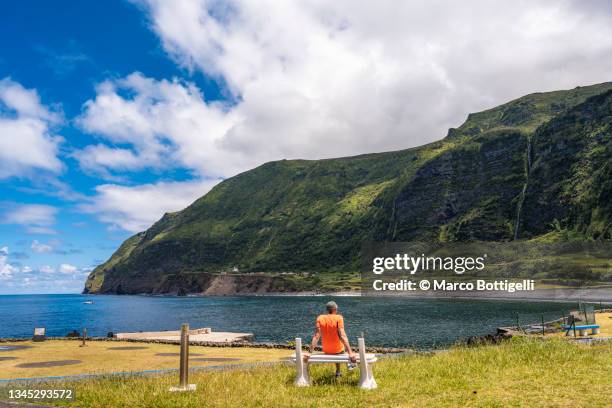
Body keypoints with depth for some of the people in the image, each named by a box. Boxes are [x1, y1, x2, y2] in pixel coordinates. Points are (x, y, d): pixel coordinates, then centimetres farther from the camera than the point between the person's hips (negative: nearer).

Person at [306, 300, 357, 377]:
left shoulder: (320, 318, -9)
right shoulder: (338, 318, -18)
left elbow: (316, 336, -13)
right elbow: (342, 336, -26)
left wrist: (310, 352, -11)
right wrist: (350, 352, -27)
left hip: (325, 350, 3)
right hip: (337, 349, -3)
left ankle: (338, 371, 44)